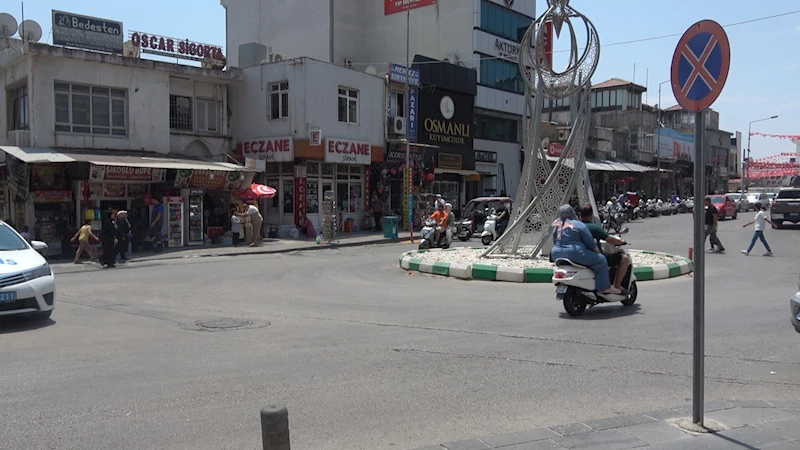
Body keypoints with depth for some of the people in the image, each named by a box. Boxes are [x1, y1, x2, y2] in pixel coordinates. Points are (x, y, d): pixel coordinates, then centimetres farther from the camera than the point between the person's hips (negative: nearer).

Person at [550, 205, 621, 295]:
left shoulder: (556, 226, 12)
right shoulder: (578, 225, -5)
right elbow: (590, 242, -3)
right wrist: (599, 252, 11)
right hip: (575, 253, -8)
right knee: (601, 260, 1)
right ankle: (605, 287, -4)